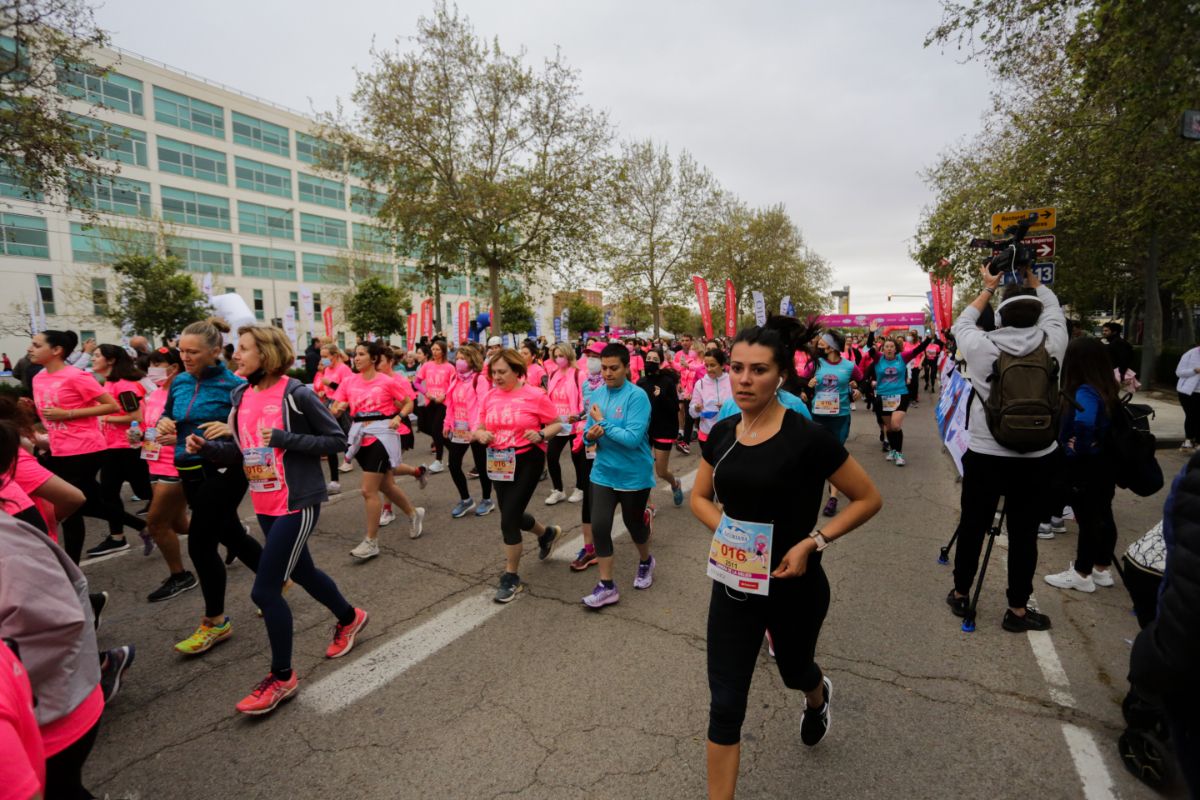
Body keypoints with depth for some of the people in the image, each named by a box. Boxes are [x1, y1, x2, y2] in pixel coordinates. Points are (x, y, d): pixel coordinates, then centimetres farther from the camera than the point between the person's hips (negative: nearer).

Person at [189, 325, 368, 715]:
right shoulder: (241, 396, 6)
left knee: (265, 590, -6)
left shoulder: (297, 394, -15)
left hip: (297, 503, -8)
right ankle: (349, 617, 47)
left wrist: (284, 439, -21)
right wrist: (206, 446, -4)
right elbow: (242, 452, 13)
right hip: (265, 505, 8)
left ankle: (282, 677, 15)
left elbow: (337, 440, -13)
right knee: (302, 572, 22)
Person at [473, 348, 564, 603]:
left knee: (508, 519, -8)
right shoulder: (489, 397, 3)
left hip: (527, 462, -6)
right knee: (512, 515, 18)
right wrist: (480, 435, -12)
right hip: (499, 463, 6)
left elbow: (556, 424, -4)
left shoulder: (535, 395, -11)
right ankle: (548, 533, 50)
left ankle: (511, 578, 12)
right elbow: (479, 428, 11)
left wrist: (541, 435, -23)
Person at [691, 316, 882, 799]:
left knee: (793, 671, 28)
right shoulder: (722, 433, -6)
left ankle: (818, 697, 66)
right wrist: (725, 530, -12)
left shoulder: (808, 438, -20)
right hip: (733, 585, 3)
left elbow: (868, 499, -10)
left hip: (793, 588, -2)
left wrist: (813, 542, -19)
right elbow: (700, 497, 7)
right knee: (725, 704, 6)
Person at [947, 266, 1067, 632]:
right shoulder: (1052, 345, -5)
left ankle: (960, 595, 27)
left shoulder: (981, 346, -9)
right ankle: (1018, 610, 20)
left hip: (985, 455, -1)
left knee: (972, 527, 12)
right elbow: (1053, 310, 16)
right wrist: (1033, 280, 26)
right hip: (1037, 457, 1)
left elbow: (962, 323, 13)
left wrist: (988, 288, 22)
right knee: (1024, 533, 9)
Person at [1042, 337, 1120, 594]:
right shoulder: (1107, 390, 4)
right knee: (1103, 516, 17)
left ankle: (1081, 574, 15)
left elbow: (1084, 423, -38)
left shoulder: (1084, 392, -22)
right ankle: (1101, 569, 31)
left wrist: (1075, 451, -23)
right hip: (1105, 465, 9)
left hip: (1085, 468, -8)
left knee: (1087, 519, 2)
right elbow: (1103, 424, 13)